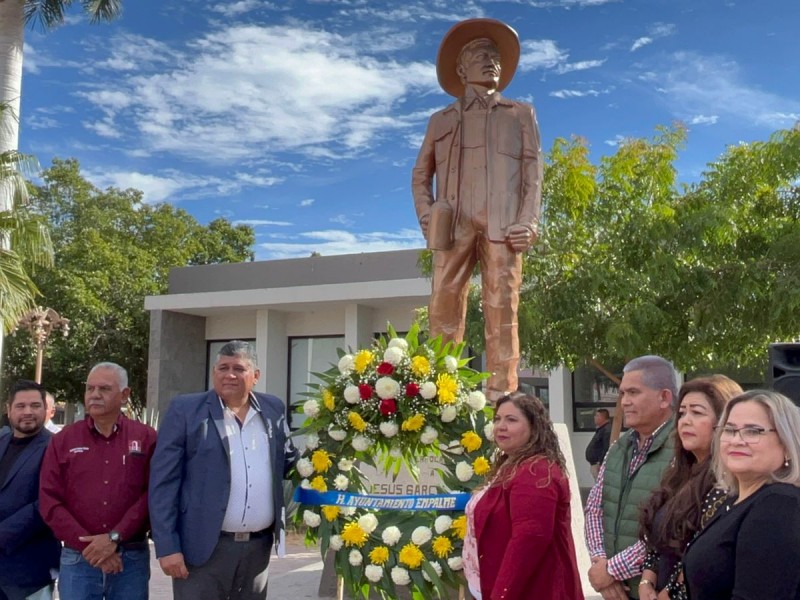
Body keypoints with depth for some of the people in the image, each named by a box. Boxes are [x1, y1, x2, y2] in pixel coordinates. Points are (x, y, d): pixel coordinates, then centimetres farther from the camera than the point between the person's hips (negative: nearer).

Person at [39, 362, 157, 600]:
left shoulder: (146, 438, 2)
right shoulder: (63, 440, 6)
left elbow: (152, 495, -4)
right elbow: (50, 502, 0)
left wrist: (115, 538, -13)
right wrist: (89, 545, -8)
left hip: (132, 559, -1)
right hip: (78, 559, 1)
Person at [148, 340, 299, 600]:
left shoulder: (273, 410, 7)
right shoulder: (185, 410, -4)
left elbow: (288, 463, 15)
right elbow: (163, 483, -6)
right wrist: (167, 547, -12)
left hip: (259, 546, 4)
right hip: (204, 546, -4)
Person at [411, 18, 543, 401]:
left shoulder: (521, 113, 21)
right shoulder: (442, 119, 23)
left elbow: (533, 171, 11)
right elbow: (421, 173, 21)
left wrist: (528, 222, -4)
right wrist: (426, 215, 3)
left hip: (502, 224, -1)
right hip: (453, 225, 1)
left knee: (501, 309, -8)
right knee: (444, 305, -7)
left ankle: (501, 399, -7)